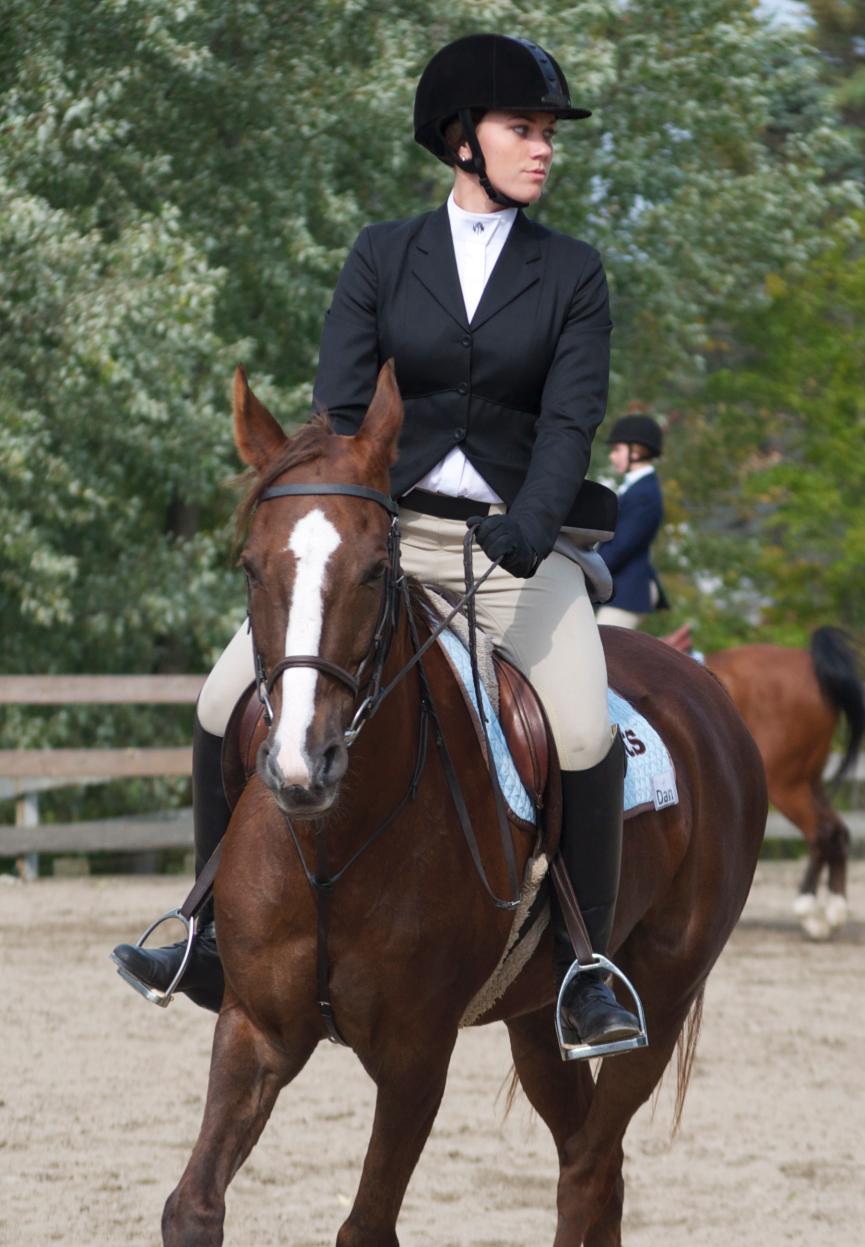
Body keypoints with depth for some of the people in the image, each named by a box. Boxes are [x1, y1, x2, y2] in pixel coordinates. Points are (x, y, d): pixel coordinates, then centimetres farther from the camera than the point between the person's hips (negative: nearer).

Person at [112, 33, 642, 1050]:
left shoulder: (572, 275, 4)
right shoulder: (383, 258, 6)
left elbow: (570, 421, -7)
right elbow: (338, 410, -1)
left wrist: (522, 534, -24)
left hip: (514, 545, -1)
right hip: (386, 535, 1)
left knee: (584, 735, -25)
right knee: (228, 701, -12)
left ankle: (585, 965, -9)